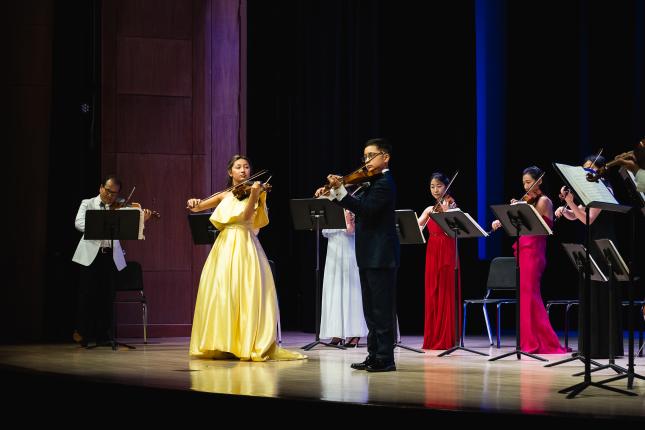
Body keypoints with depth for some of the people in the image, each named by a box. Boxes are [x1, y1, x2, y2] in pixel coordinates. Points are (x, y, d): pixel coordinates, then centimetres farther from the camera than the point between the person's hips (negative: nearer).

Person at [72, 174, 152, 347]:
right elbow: (79, 223, -9)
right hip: (90, 255, -2)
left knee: (107, 296, 3)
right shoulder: (88, 204, 8)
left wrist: (142, 220, -16)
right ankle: (83, 333, 7)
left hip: (111, 256, 2)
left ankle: (102, 334, 9)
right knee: (88, 294, -3)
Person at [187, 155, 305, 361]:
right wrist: (194, 204, -10)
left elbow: (246, 216, -12)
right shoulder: (223, 196, 17)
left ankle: (251, 344, -12)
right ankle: (219, 345, 6)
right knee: (219, 294, 0)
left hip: (244, 247, -4)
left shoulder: (254, 192, 5)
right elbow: (197, 207, 13)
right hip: (224, 247, 4)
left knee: (246, 294, -13)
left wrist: (253, 194, -27)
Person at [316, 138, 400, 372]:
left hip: (380, 256, -10)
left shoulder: (384, 183, -13)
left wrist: (341, 191, -30)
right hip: (370, 256, 10)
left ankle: (385, 359, -5)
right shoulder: (375, 183, 17)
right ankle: (374, 356, 18)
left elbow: (365, 210, -26)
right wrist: (331, 194, 15)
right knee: (371, 309, 13)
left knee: (381, 309, -8)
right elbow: (359, 208, 23)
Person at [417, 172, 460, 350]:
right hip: (432, 252, 5)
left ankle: (447, 338, -2)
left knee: (446, 294, -5)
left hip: (447, 253, -5)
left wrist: (445, 211, -24)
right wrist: (428, 214, -12)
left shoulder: (452, 206, -1)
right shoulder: (429, 209, 14)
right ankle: (433, 339, 9)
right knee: (432, 295, 5)